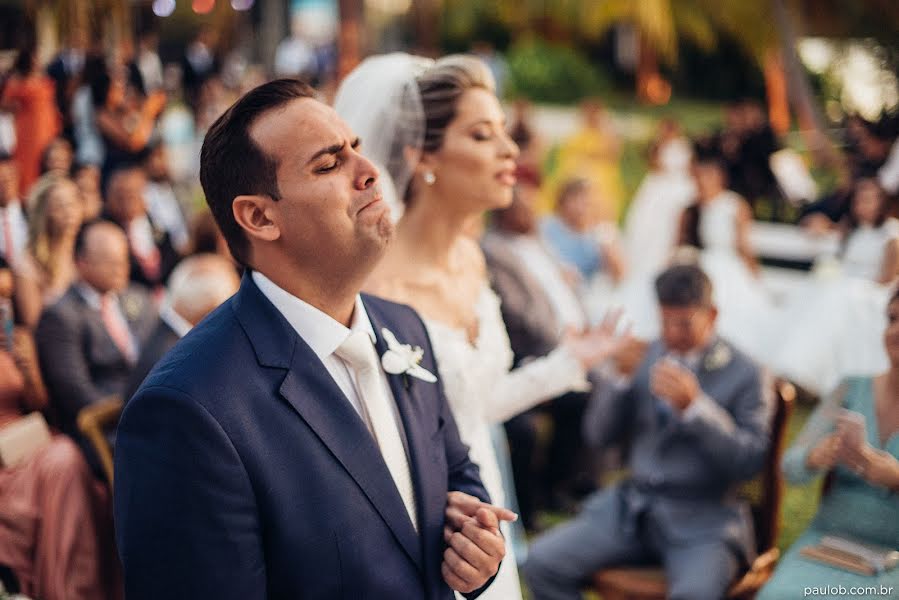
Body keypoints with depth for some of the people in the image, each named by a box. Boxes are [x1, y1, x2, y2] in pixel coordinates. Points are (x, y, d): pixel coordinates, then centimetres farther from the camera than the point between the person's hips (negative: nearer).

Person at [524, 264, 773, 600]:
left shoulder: (743, 373, -2)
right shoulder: (645, 357, 9)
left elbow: (751, 462, -10)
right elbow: (598, 436, 7)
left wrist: (696, 406, -22)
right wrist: (620, 377, -10)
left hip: (703, 521, -4)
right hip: (631, 508, 4)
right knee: (542, 561, -15)